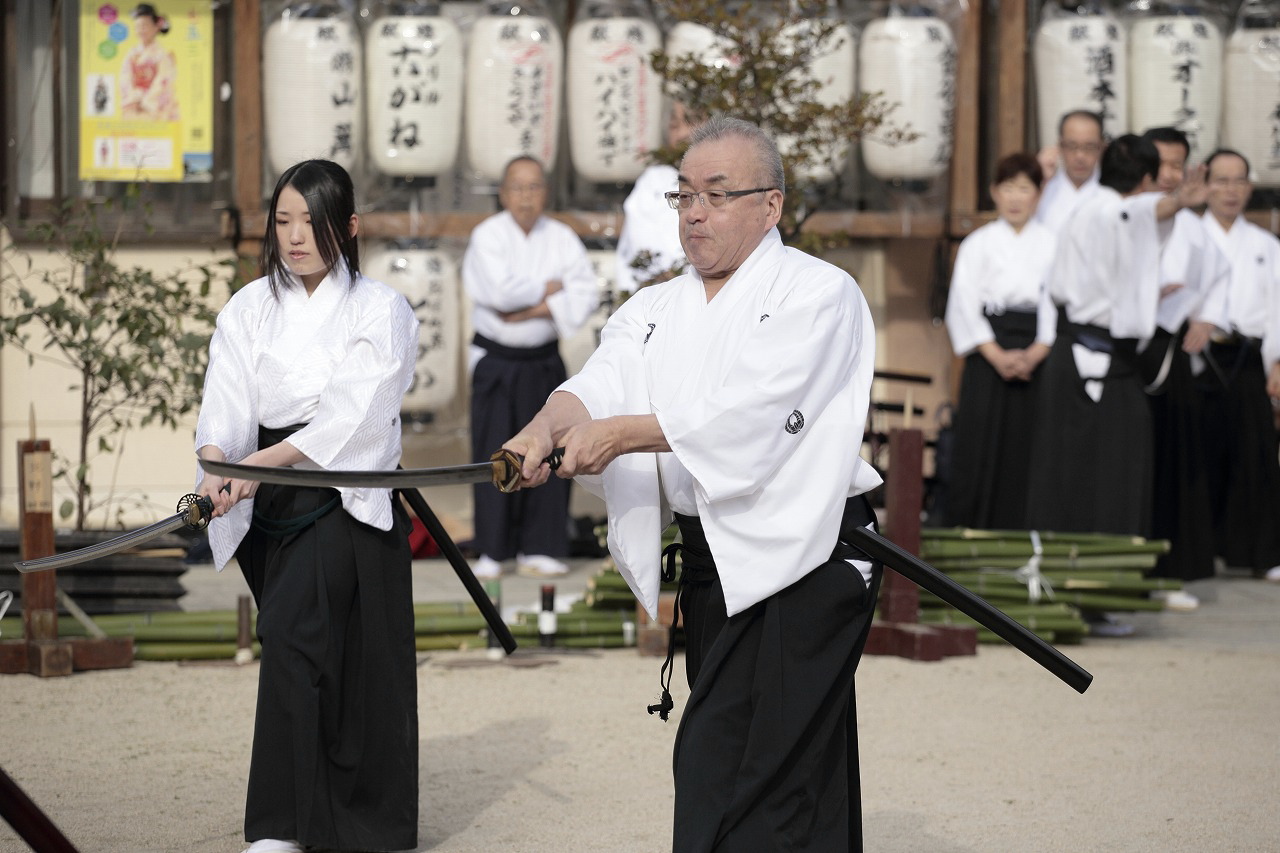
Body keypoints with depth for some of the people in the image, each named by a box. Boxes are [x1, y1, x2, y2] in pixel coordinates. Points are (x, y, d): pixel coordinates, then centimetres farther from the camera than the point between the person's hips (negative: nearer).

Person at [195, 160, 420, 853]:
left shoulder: (381, 310, -3)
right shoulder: (250, 309, 9)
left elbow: (352, 414, -14)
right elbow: (226, 401, -2)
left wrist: (262, 463, -26)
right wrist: (216, 465, -25)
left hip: (348, 501, -5)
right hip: (270, 506, 5)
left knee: (290, 628, -22)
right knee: (301, 644, 9)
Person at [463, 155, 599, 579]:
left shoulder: (562, 238, 3)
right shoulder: (487, 236, -7)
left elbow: (587, 293, -7)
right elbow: (501, 290, -21)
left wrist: (534, 311, -17)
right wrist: (551, 288, -8)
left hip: (544, 361, 3)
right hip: (496, 363, -3)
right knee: (493, 456, -4)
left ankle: (538, 550, 8)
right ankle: (491, 553, 3)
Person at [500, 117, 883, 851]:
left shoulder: (818, 294, -6)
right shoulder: (655, 310, 16)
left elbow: (749, 411, -19)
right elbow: (599, 388, -2)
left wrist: (621, 433, -23)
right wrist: (544, 430, -24)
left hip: (802, 563, -7)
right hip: (712, 564, 7)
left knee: (725, 771, -14)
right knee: (796, 773, 12)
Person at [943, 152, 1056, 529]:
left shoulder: (1052, 244, 8)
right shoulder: (978, 244, 6)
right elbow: (963, 304, 0)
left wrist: (1036, 353, -11)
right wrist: (997, 356, -10)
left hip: (1038, 354, 1)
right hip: (989, 353, -1)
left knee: (1027, 451, -2)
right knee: (980, 448, -5)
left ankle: (1019, 536, 2)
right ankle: (967, 529, 0)